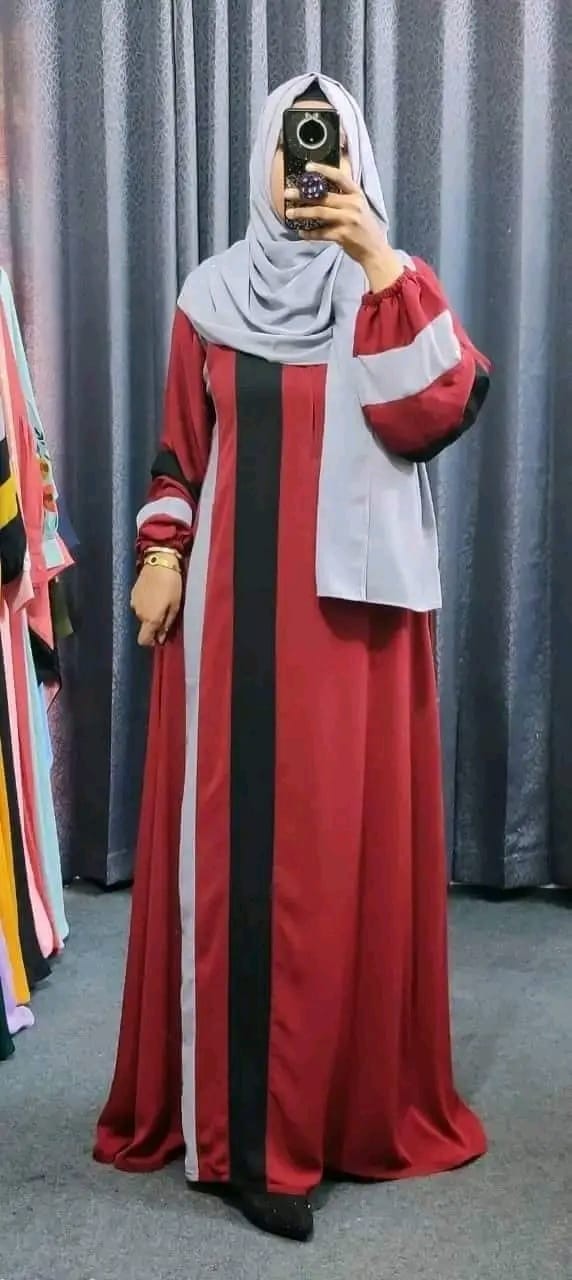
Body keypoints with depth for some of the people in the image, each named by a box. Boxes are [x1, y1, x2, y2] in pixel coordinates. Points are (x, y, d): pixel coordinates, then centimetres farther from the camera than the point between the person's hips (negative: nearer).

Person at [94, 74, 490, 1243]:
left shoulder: (393, 288, 6)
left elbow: (442, 411, -11)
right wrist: (162, 554, 1)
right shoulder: (212, 295, 10)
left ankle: (354, 1090, 21)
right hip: (235, 601, 1)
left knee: (349, 838, 2)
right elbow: (181, 448, 12)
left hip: (353, 600, -1)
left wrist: (382, 266, -17)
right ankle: (247, 1127, 10)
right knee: (237, 846, 0)